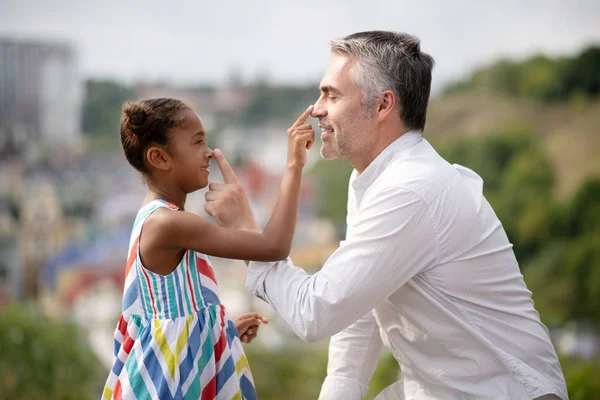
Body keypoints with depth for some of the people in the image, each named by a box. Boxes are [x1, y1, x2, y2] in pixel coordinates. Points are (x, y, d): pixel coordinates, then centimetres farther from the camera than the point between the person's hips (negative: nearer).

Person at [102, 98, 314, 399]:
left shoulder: (154, 219, 8)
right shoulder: (169, 223, -24)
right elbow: (274, 247, -29)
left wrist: (223, 326, 9)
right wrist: (294, 166, -27)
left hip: (182, 363, 10)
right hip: (177, 371, -10)